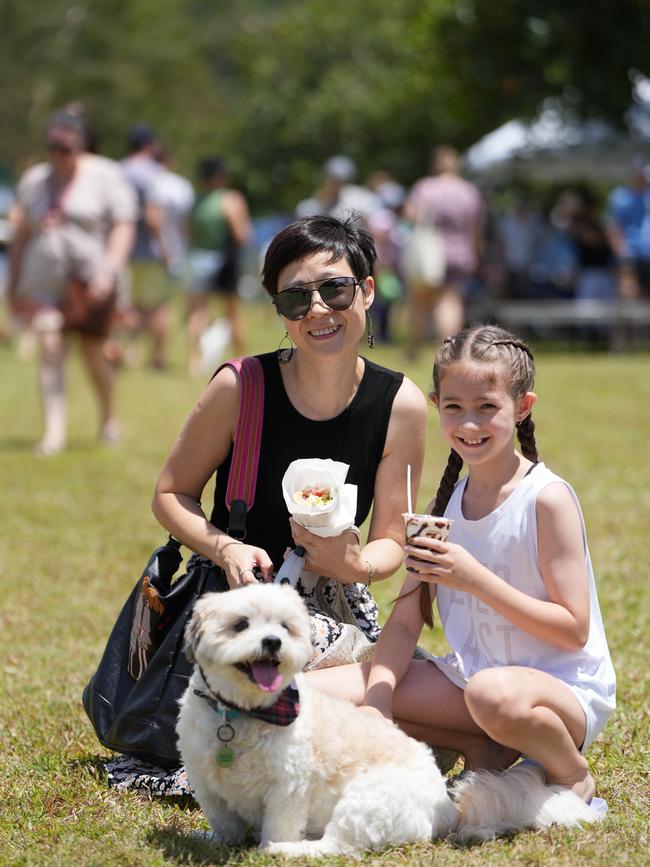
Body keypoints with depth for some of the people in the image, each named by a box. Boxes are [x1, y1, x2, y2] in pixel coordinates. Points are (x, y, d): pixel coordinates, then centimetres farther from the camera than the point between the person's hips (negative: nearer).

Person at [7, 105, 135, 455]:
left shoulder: (104, 175, -1)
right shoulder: (34, 180, 11)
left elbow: (123, 226, -6)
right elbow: (20, 235, 16)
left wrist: (108, 270, -19)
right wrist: (13, 284, 15)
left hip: (92, 278, -3)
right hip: (45, 280, 3)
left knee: (92, 352, 5)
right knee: (50, 349, -12)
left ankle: (108, 417, 30)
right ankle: (53, 431, -16)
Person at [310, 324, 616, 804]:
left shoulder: (546, 498, -14)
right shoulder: (445, 503, 6)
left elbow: (574, 630, -16)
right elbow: (405, 621, 4)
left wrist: (476, 579, -24)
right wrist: (376, 701, -14)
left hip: (565, 691, -6)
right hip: (468, 679, 7)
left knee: (494, 693, -43)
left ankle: (571, 774, -8)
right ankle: (483, 750, 1)